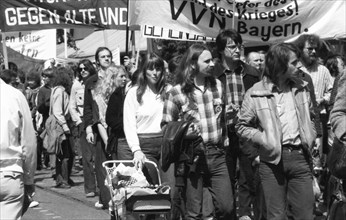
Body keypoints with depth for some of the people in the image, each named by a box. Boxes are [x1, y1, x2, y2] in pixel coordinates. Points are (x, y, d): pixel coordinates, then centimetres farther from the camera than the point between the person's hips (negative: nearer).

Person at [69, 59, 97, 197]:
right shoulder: (76, 85, 9)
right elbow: (72, 107, 12)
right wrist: (79, 122, 2)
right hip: (83, 122, 1)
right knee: (87, 157, -2)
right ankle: (89, 188, 2)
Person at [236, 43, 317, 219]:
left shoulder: (301, 88, 8)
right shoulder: (255, 93, -6)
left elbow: (310, 116, 22)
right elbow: (242, 126, -1)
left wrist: (310, 137, 7)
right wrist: (264, 139, -11)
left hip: (300, 156, 3)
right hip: (272, 159, -3)